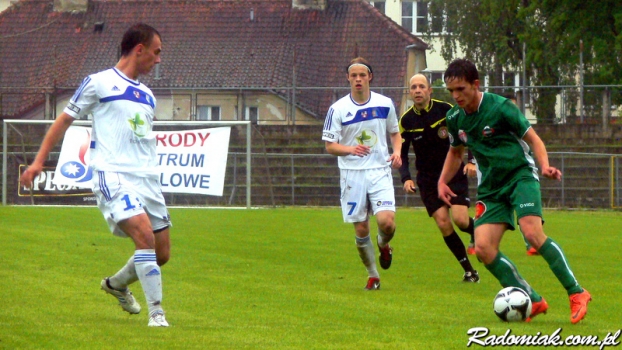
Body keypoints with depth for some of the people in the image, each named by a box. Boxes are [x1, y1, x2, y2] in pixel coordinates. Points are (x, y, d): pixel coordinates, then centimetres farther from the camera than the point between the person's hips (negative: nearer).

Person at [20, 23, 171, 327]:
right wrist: (39, 161, 1)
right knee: (145, 236, -25)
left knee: (161, 253, 7)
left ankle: (117, 284, 35)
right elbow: (65, 120, 6)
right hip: (113, 176, -7)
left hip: (147, 179, 7)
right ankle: (156, 313, -21)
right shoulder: (99, 83, 2)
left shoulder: (146, 95, 21)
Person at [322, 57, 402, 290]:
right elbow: (330, 146, -3)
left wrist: (397, 152, -4)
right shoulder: (338, 109, -3)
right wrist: (350, 149, -22)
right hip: (352, 174, 0)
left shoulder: (385, 104, 2)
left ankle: (383, 245, 18)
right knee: (361, 229, 1)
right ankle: (372, 275, 19)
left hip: (380, 172, 0)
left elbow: (395, 133, 17)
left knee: (387, 221, -18)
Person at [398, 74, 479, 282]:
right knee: (443, 224, -10)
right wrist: (406, 178, -9)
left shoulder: (445, 110, -9)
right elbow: (402, 153, 7)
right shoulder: (406, 120, -2)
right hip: (428, 178, 2)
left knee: (460, 219, -17)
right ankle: (468, 270, 3)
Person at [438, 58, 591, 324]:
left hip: (521, 175, -6)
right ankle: (533, 301, -3)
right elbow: (455, 152, 23)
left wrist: (544, 165, -23)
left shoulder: (500, 108, -14)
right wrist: (442, 181, 9)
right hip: (491, 187, 6)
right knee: (483, 248, -13)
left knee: (532, 233, -27)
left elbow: (532, 138, -6)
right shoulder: (455, 118, 4)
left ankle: (576, 293, -14)